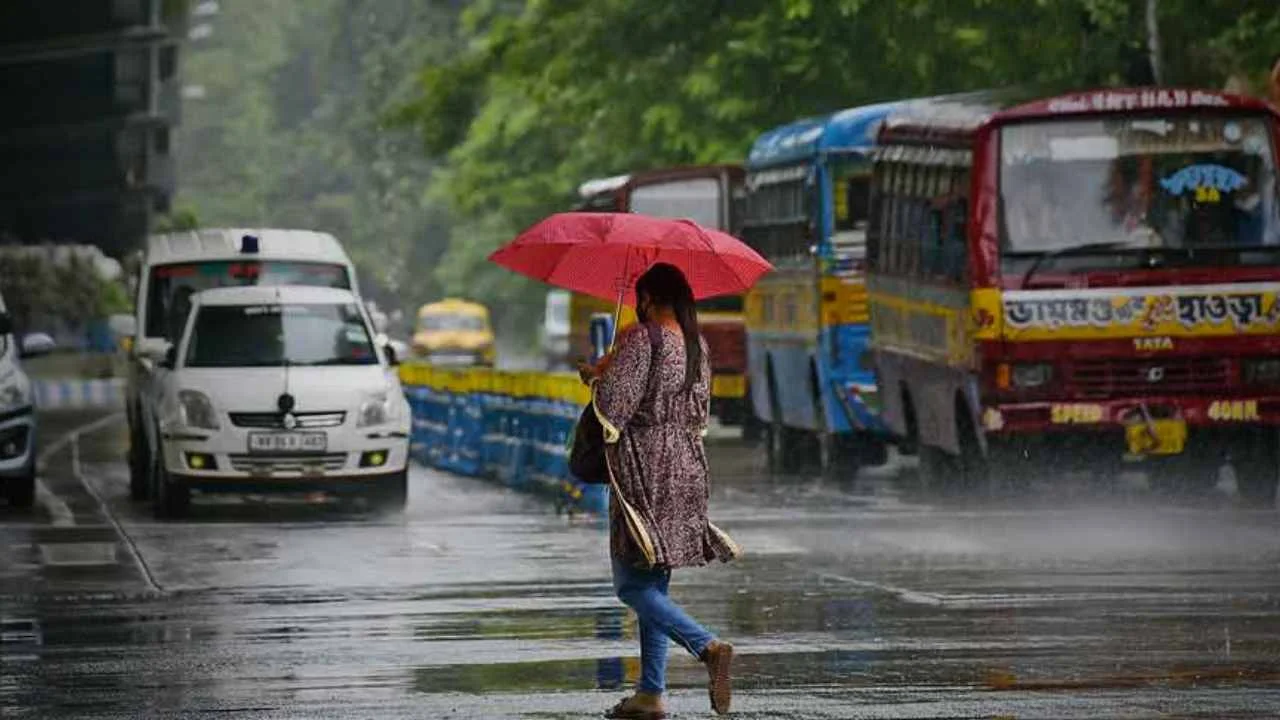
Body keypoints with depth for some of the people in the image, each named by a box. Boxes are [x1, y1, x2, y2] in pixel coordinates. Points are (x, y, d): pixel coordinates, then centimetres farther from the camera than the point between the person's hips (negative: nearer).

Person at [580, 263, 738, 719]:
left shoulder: (641, 339, -13)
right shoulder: (697, 345, 10)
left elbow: (613, 406, -17)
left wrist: (598, 375, 2)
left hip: (645, 468, -8)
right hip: (687, 466, 8)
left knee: (632, 586, -5)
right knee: (653, 585, 13)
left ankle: (708, 647, -25)